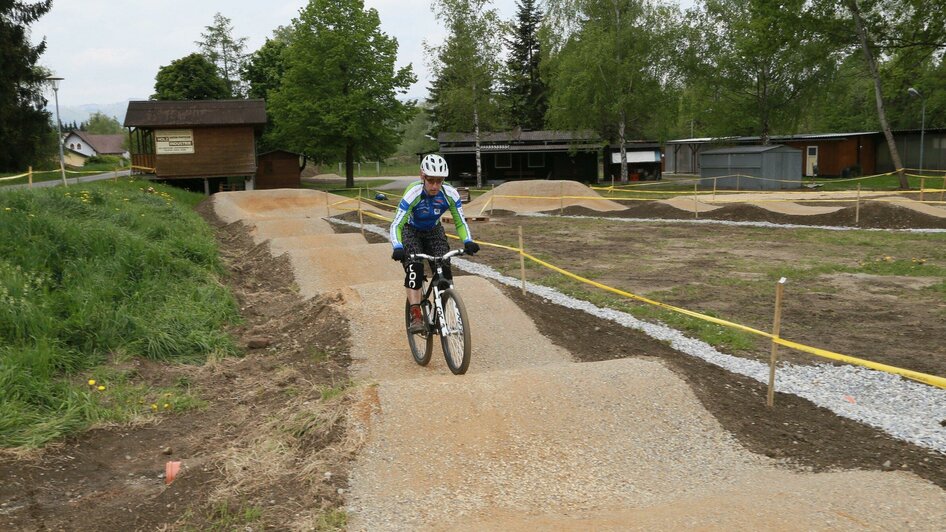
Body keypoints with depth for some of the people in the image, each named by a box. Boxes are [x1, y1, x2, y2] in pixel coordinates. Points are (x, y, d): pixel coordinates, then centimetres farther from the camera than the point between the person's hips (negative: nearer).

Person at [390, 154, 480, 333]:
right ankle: (416, 316, -25)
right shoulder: (413, 193, -33)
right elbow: (396, 225, -33)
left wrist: (468, 242, -33)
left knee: (444, 269, -16)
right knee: (415, 267, -28)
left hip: (434, 231, 3)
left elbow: (460, 222, -14)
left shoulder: (450, 194, -25)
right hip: (411, 231, -3)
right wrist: (397, 248, -50)